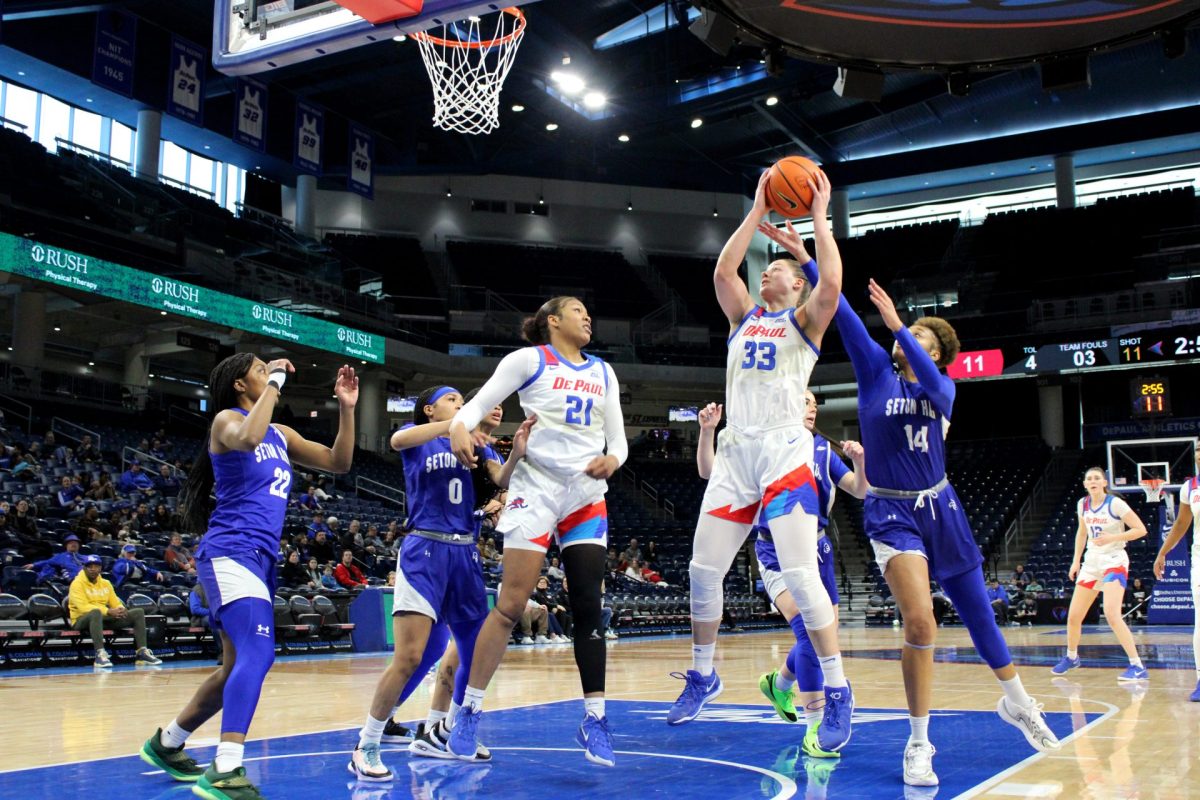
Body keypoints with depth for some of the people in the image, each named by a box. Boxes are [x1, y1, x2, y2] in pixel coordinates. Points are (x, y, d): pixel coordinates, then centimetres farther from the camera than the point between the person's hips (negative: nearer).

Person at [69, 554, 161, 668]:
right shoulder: (77, 583, -6)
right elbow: (83, 606, -20)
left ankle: (142, 653, -15)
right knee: (96, 612, -43)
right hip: (82, 620, -7)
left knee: (138, 612, -6)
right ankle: (100, 654, -51)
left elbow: (115, 602, 14)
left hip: (105, 618, 7)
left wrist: (121, 609, -13)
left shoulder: (105, 583, 14)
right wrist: (108, 611, -28)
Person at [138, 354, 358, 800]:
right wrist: (275, 382, -18)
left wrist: (346, 408, 4)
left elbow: (338, 463, 14)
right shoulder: (227, 419, -4)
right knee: (258, 653, -25)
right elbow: (247, 437, -28)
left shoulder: (281, 435, 18)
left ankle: (166, 743, 33)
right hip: (230, 553, -9)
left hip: (262, 558, 9)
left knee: (241, 665, 15)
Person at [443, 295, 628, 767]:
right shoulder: (530, 359, 1)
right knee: (511, 605, -7)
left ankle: (594, 720, 7)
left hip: (587, 493, 5)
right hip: (536, 487, -4)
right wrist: (460, 426, -26)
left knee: (588, 607, 1)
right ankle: (469, 710, 4)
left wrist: (613, 459, -8)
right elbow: (480, 402, -4)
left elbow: (617, 438, 15)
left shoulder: (603, 373, 15)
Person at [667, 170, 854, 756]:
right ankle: (702, 676, 21)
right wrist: (757, 212, 5)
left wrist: (818, 218, -6)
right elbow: (722, 271, 3)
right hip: (735, 453, 5)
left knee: (800, 574, -15)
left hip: (784, 454, -5)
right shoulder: (743, 317, 20)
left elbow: (832, 283, -14)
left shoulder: (805, 320, 8)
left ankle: (838, 694, -6)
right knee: (703, 570, 4)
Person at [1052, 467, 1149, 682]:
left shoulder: (1115, 503, -13)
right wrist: (1076, 560, 14)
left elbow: (1140, 529, -14)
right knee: (1073, 616, 8)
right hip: (1091, 563, 6)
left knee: (1111, 614, -24)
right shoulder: (1082, 504, 4)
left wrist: (1111, 538, -24)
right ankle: (1071, 657, 33)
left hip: (1114, 562, -6)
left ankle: (1138, 667, -17)